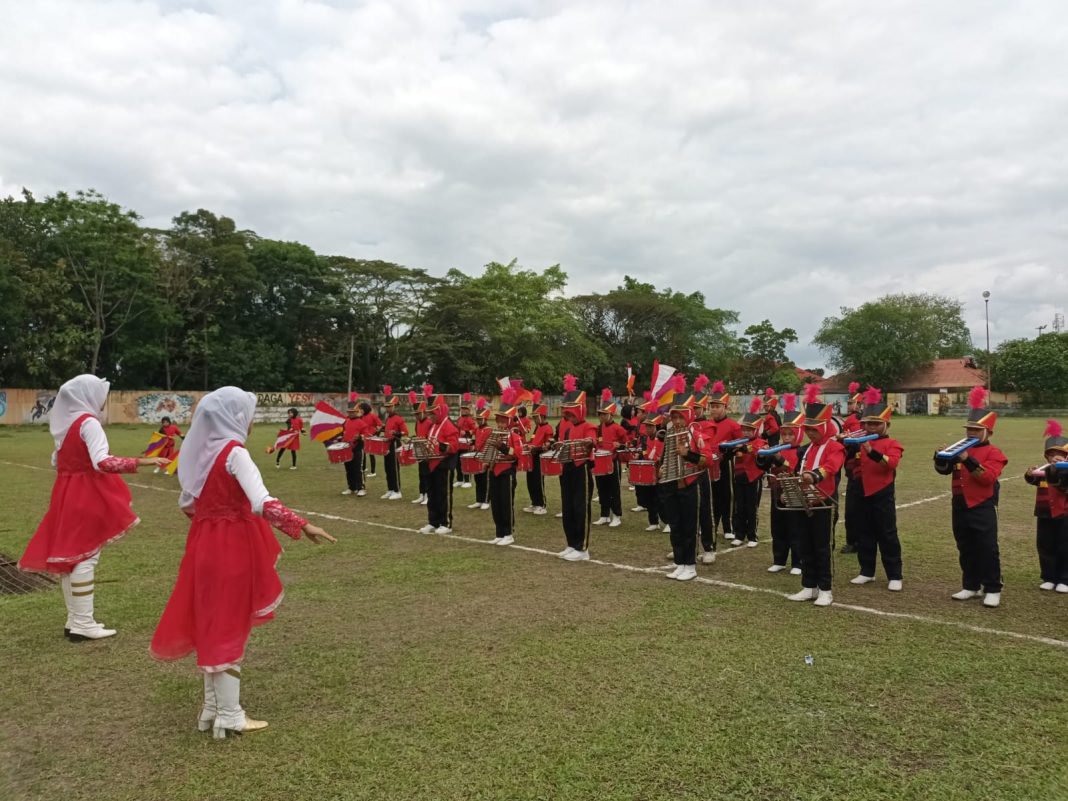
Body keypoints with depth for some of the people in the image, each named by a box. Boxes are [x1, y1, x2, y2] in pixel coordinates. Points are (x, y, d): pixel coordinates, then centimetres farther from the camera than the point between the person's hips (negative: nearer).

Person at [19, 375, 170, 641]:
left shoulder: (65, 422, 9)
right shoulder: (88, 422, -18)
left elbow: (56, 461, 19)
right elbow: (102, 462, -32)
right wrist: (142, 461, -37)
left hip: (67, 494, 9)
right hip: (87, 496, -9)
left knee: (69, 555, 12)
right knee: (85, 557, -4)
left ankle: (74, 619, 21)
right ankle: (83, 624, 1)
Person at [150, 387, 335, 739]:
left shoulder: (199, 452, 6)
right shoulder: (234, 452, -19)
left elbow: (186, 503, 16)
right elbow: (263, 504, -30)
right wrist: (302, 525, -27)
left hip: (205, 546, 8)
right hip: (233, 549, -8)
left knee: (211, 624, 17)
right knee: (229, 627, 3)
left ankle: (212, 707, 29)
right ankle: (230, 716, 14)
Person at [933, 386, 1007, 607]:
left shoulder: (994, 453, -5)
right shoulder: (960, 449, 12)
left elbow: (987, 477, -19)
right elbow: (943, 470, 5)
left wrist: (969, 461, -28)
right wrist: (941, 458, -16)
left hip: (982, 508, -6)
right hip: (960, 506, 6)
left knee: (987, 550, -2)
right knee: (966, 550, 12)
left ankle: (993, 590, 6)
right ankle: (971, 587, 21)